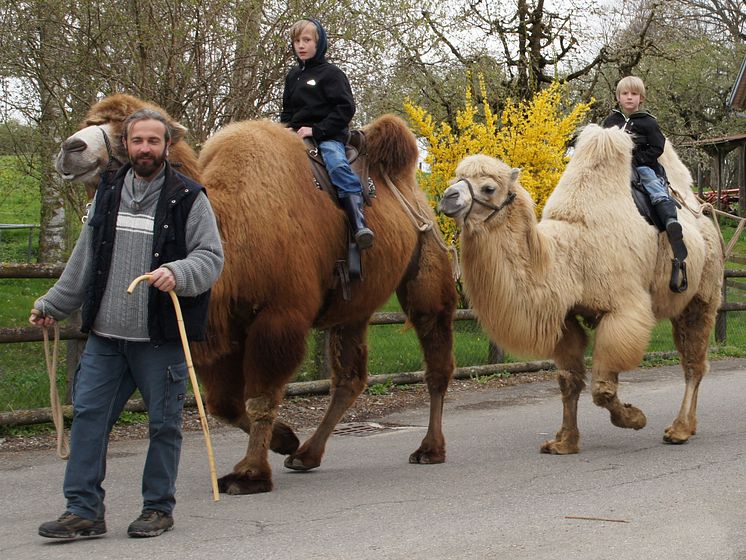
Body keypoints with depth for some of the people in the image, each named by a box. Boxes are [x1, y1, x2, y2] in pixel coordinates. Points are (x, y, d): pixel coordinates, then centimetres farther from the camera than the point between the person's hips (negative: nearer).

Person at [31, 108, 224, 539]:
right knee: (88, 415, 1)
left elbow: (211, 257, -7)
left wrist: (178, 273, -26)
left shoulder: (189, 198, -3)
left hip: (162, 339, -4)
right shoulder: (109, 193, 12)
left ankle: (158, 508, 19)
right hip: (105, 335, 5)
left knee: (164, 423, 5)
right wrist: (53, 305, 25)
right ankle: (84, 511, 7)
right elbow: (85, 261, 21)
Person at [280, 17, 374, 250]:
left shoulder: (330, 73, -1)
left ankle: (359, 224, -42)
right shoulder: (292, 76, 19)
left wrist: (317, 130, -16)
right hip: (296, 135, 7)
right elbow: (287, 109, 29)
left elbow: (345, 108, -9)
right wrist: (287, 127, 6)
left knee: (338, 165, -32)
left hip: (328, 135, -7)